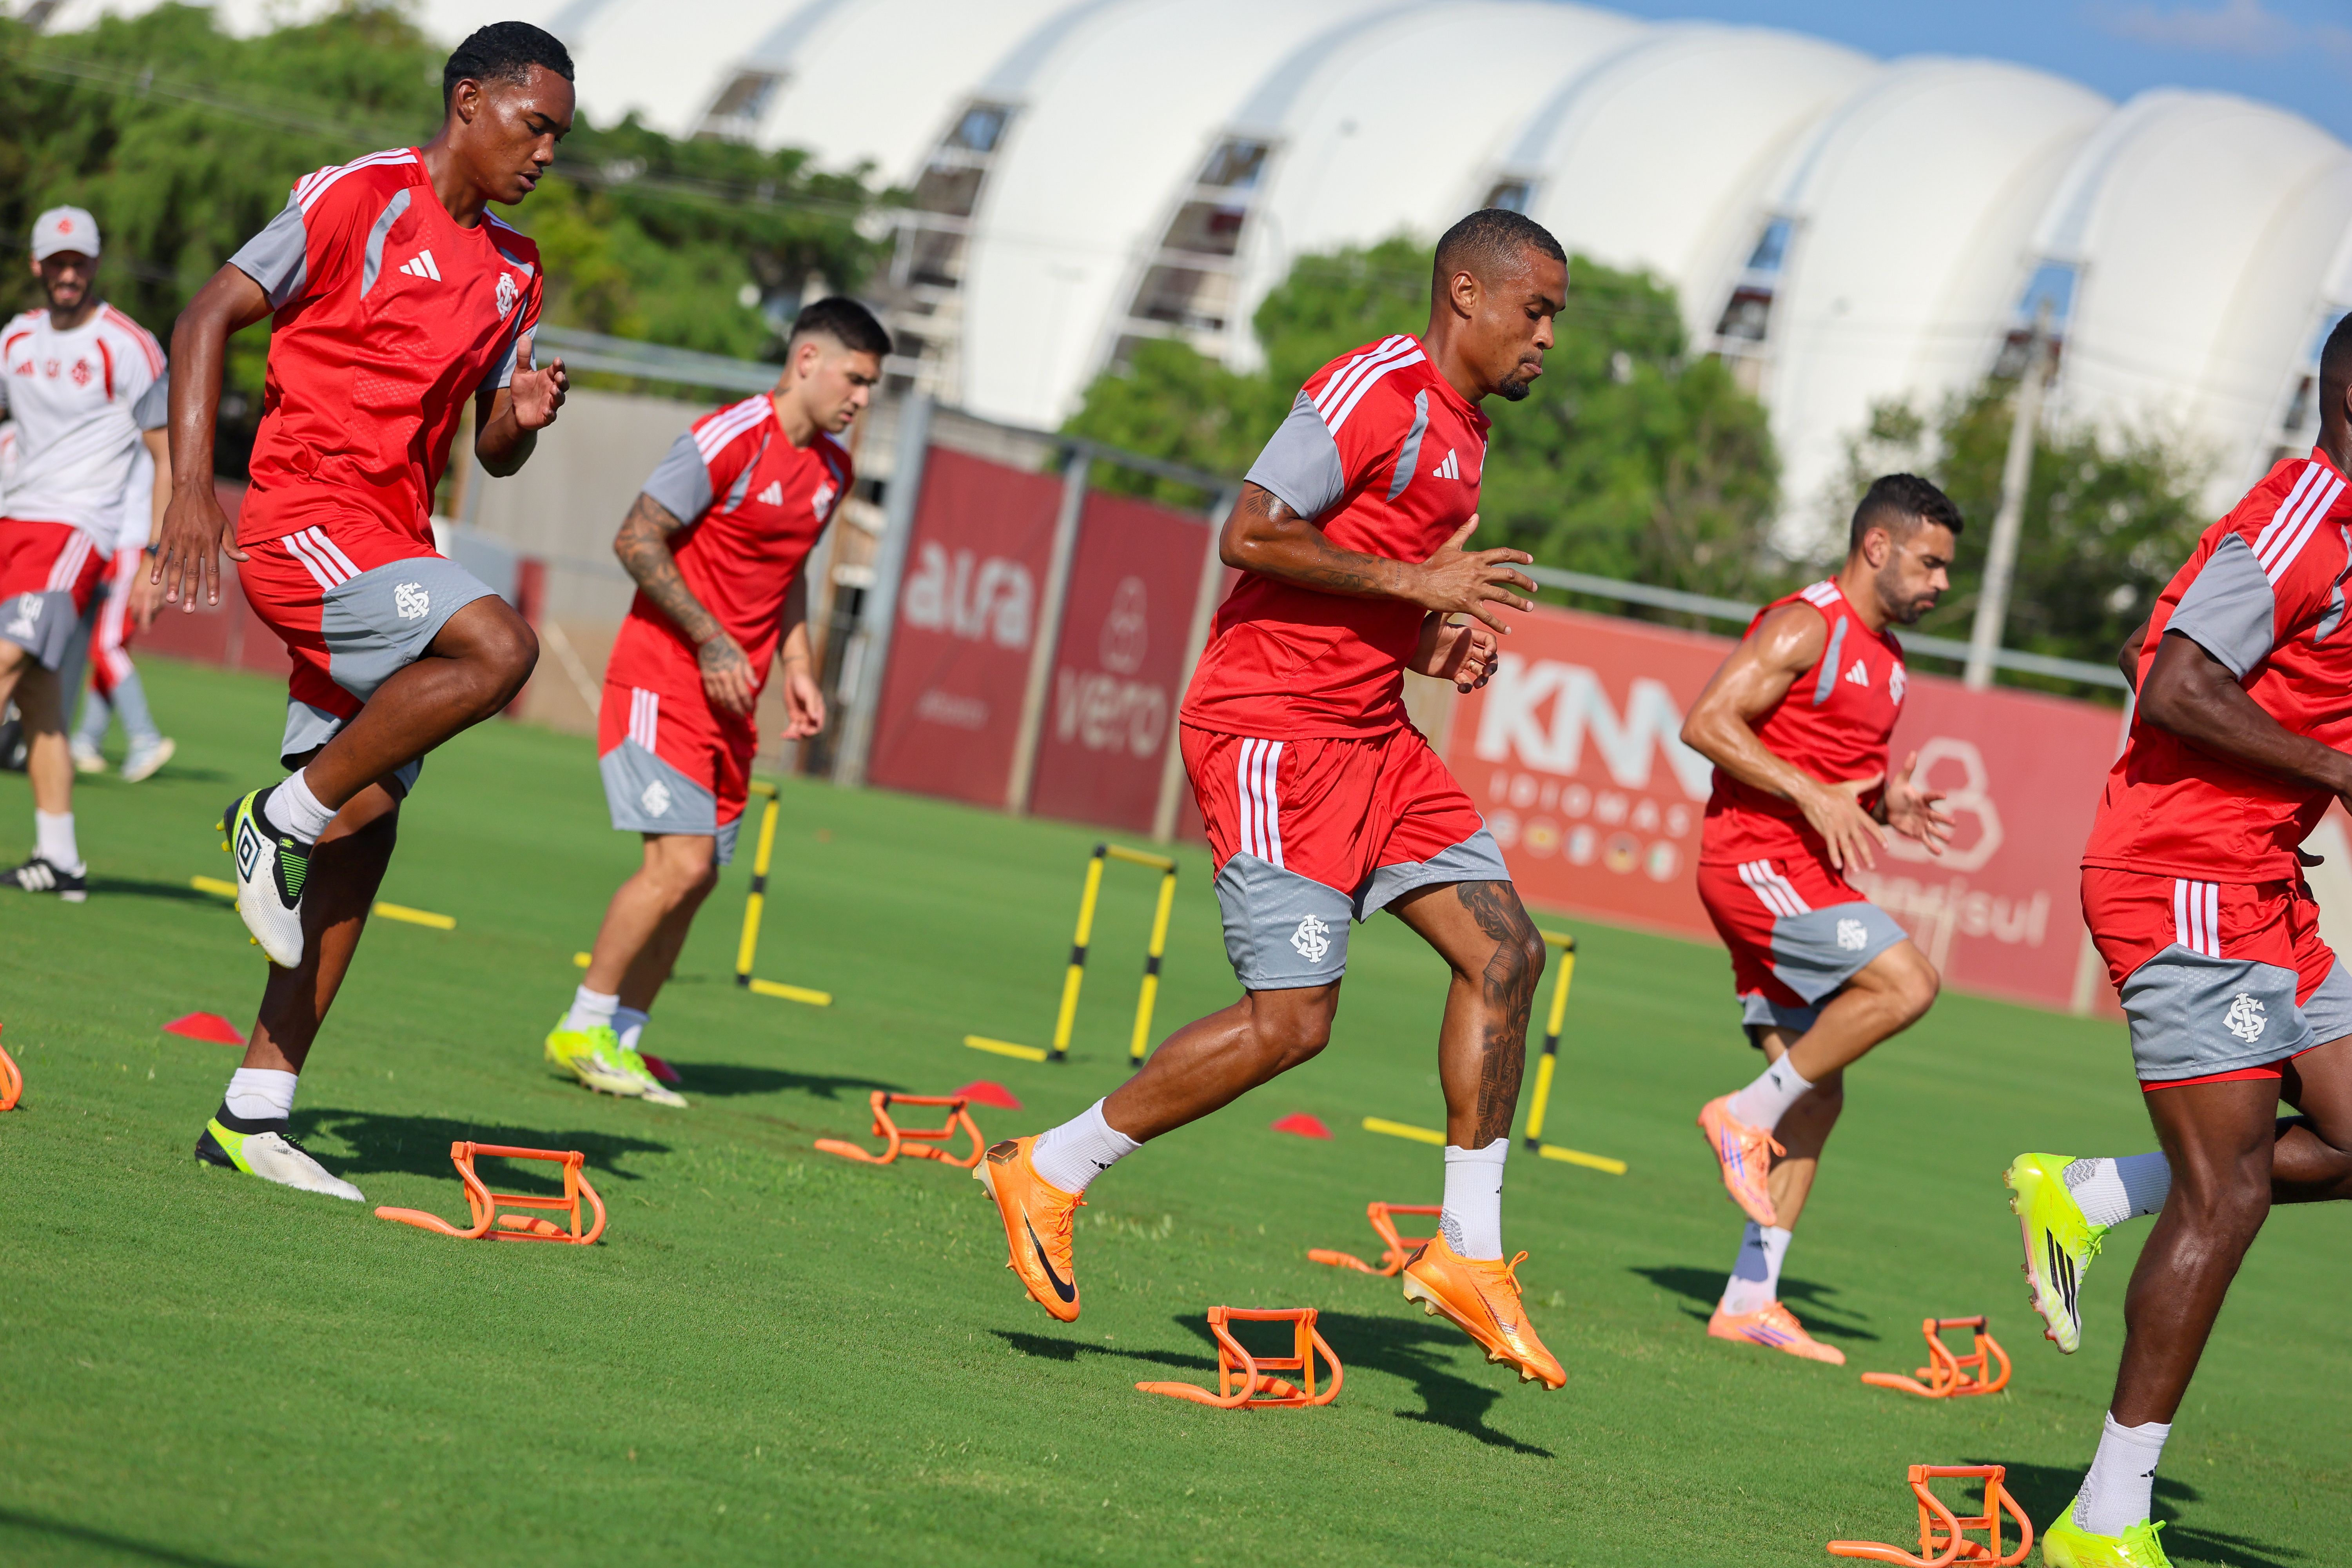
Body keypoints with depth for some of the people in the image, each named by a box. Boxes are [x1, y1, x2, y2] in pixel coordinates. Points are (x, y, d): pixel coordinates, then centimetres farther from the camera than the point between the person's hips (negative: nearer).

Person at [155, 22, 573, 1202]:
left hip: (391, 548, 8)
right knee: (498, 649, -30)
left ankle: (256, 1112, 6)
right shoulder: (360, 198, -5)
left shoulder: (512, 274, 18)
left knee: (362, 836, 2)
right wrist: (191, 484, -18)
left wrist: (521, 418, -2)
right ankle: (280, 817, -13)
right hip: (304, 521, -8)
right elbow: (208, 317, -8)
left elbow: (490, 453, 23)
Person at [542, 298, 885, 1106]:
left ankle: (622, 1040, 14)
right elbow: (637, 540, -15)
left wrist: (797, 669, 13)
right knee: (681, 861, -16)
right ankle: (582, 1029, -5)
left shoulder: (832, 471, 12)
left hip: (731, 699, 8)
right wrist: (711, 640, -18)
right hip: (662, 683, -8)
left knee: (696, 878, 6)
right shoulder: (730, 440, -14)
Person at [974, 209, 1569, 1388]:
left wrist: (1431, 646, 8)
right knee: (1290, 1018, -12)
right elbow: (1251, 534, -21)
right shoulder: (1379, 391, -14)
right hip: (1272, 731, -10)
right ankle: (1049, 1174, 3)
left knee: (1504, 950, 1)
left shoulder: (1462, 431, 18)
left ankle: (1466, 1252, 7)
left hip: (1368, 736, 10)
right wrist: (1417, 583, -19)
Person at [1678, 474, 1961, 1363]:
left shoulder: (1885, 657, 19)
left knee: (1818, 1097, 5)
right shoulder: (1805, 628, -10)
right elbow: (1707, 722, -18)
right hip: (1756, 863, -9)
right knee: (1906, 983, -25)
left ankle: (1749, 1301, 6)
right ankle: (1747, 1114, -13)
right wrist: (1816, 794, -24)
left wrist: (1887, 802, 9)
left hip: (1805, 877, 9)